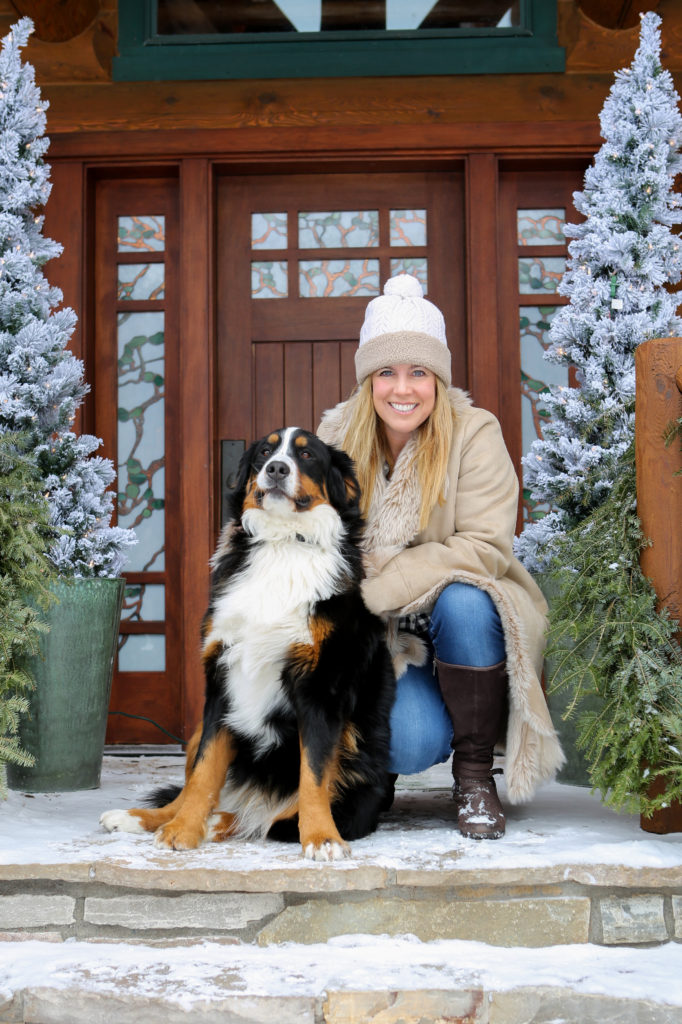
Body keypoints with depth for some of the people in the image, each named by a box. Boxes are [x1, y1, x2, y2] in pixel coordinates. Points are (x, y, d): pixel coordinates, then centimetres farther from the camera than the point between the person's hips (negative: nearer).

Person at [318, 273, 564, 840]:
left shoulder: (474, 434, -12)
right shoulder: (337, 439, -2)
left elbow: (484, 548, -21)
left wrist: (375, 586, -26)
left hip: (461, 620, -1)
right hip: (379, 637, 1)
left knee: (463, 601, -36)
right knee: (412, 743, -27)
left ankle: (475, 773, -16)